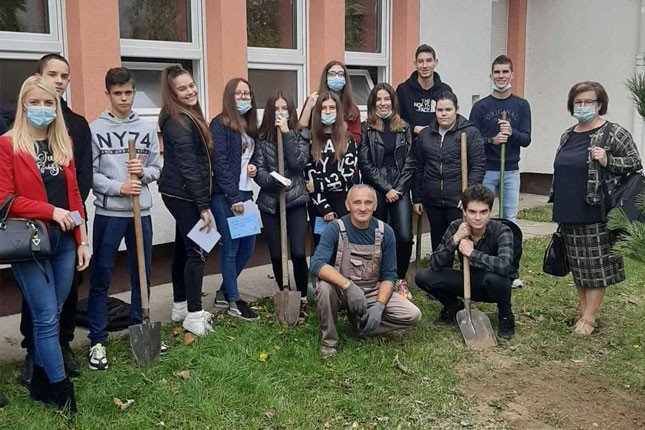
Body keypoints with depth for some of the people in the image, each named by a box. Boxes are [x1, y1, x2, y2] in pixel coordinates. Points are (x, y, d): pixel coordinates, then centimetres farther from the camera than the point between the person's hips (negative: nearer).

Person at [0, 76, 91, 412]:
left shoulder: (63, 143, 12)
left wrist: (82, 241, 9)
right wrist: (50, 211, -17)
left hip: (64, 242, 5)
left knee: (51, 315, 11)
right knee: (46, 317, -3)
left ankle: (41, 382, 24)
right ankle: (62, 391, 7)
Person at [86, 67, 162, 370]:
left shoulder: (147, 129, 7)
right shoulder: (95, 129, -3)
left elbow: (157, 169, 9)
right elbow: (89, 173, -6)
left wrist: (143, 171, -12)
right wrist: (118, 188, -17)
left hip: (141, 211, 3)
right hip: (108, 212, -3)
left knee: (142, 275, 12)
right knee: (100, 278, 2)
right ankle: (98, 342, 12)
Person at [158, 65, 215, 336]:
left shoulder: (187, 118, 14)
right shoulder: (179, 123, -17)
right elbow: (189, 167, -20)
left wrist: (201, 202, 13)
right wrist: (204, 206, -20)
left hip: (181, 194, 10)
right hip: (184, 194, -10)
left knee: (183, 248, 15)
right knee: (197, 251, -7)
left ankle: (180, 307, 26)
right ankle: (194, 316, -1)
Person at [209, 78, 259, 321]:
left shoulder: (250, 126, 16)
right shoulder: (220, 124, -6)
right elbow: (219, 163, -13)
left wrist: (253, 166, 2)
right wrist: (233, 198, -16)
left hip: (245, 193, 8)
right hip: (225, 196, -8)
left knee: (247, 247, 10)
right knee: (231, 248, -1)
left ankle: (224, 292, 27)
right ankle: (234, 302, 11)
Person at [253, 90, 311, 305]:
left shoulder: (300, 136, 4)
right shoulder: (261, 139, 4)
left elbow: (298, 163, -12)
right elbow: (258, 172, -3)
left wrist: (286, 133, -12)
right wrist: (276, 181, -21)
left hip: (295, 201, -1)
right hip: (270, 203, 1)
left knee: (298, 253, -10)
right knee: (276, 255, 5)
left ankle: (303, 296, 10)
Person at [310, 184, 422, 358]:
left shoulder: (385, 232, -6)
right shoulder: (335, 228, -14)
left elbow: (388, 275, -3)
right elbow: (317, 264, -28)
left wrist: (379, 305, -20)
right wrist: (348, 285, -40)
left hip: (374, 292, 3)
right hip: (342, 292, -2)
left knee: (413, 315, -15)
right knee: (324, 286, -35)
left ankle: (361, 324, 5)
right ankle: (329, 341, -11)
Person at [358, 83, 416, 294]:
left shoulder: (404, 128, 11)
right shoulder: (366, 129, 3)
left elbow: (410, 162, 6)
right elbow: (365, 163, -3)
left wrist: (398, 188, -6)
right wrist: (386, 189, -9)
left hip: (400, 189, 2)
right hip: (375, 189, -1)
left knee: (405, 237, -9)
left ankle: (400, 278, 11)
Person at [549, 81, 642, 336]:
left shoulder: (613, 133, -5)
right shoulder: (567, 136, 14)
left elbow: (635, 162, -5)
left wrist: (608, 161, -20)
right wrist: (558, 204, 21)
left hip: (596, 214, -6)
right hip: (569, 214, 7)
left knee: (596, 266, -1)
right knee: (578, 265, 12)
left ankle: (589, 319, 6)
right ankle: (583, 312, 22)